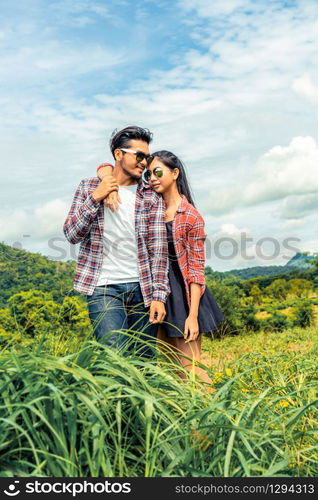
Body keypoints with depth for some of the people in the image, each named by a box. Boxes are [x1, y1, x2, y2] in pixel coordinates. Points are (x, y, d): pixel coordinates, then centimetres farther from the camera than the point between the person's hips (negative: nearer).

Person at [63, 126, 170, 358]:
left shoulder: (152, 196, 5)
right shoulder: (89, 187, 7)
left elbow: (159, 248, 0)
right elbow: (72, 234, 1)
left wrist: (159, 295, -8)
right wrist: (95, 198, -10)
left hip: (142, 287, 2)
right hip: (104, 287, -1)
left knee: (145, 360, 6)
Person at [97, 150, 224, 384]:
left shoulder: (191, 216, -9)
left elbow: (196, 268, -10)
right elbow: (105, 168, 2)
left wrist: (193, 315, -16)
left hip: (182, 292, -5)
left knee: (190, 367, -3)